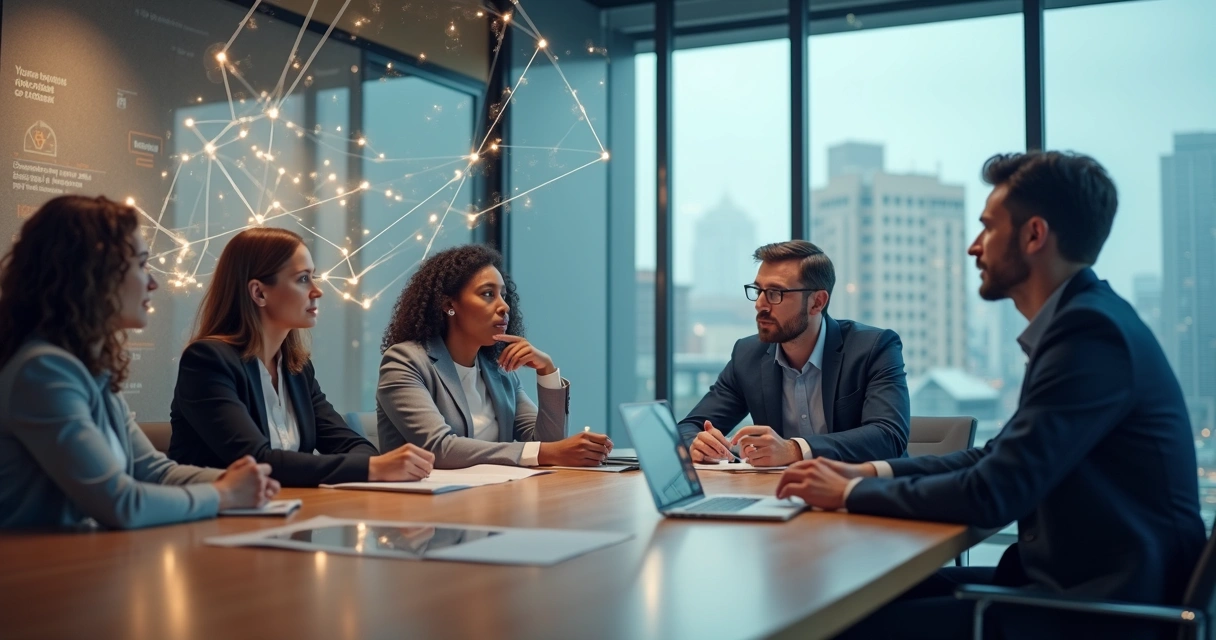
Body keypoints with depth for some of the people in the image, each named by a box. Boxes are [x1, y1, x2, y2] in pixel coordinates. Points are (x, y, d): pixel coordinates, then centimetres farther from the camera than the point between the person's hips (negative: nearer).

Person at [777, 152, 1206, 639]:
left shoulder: (1092, 330, -20)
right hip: (1076, 581, 9)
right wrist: (873, 472, 4)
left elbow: (992, 494, -23)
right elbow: (1000, 457, 16)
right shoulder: (1083, 317, 11)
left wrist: (851, 493, -11)